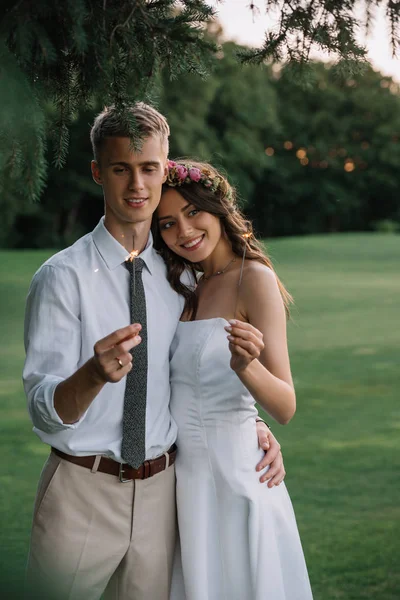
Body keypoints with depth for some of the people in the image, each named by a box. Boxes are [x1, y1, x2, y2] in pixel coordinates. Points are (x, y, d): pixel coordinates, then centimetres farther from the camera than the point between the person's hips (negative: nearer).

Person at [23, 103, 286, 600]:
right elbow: (45, 410, -16)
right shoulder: (63, 276, -10)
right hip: (83, 492, -4)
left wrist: (252, 426, -2)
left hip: (160, 491, 4)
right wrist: (95, 372, -37)